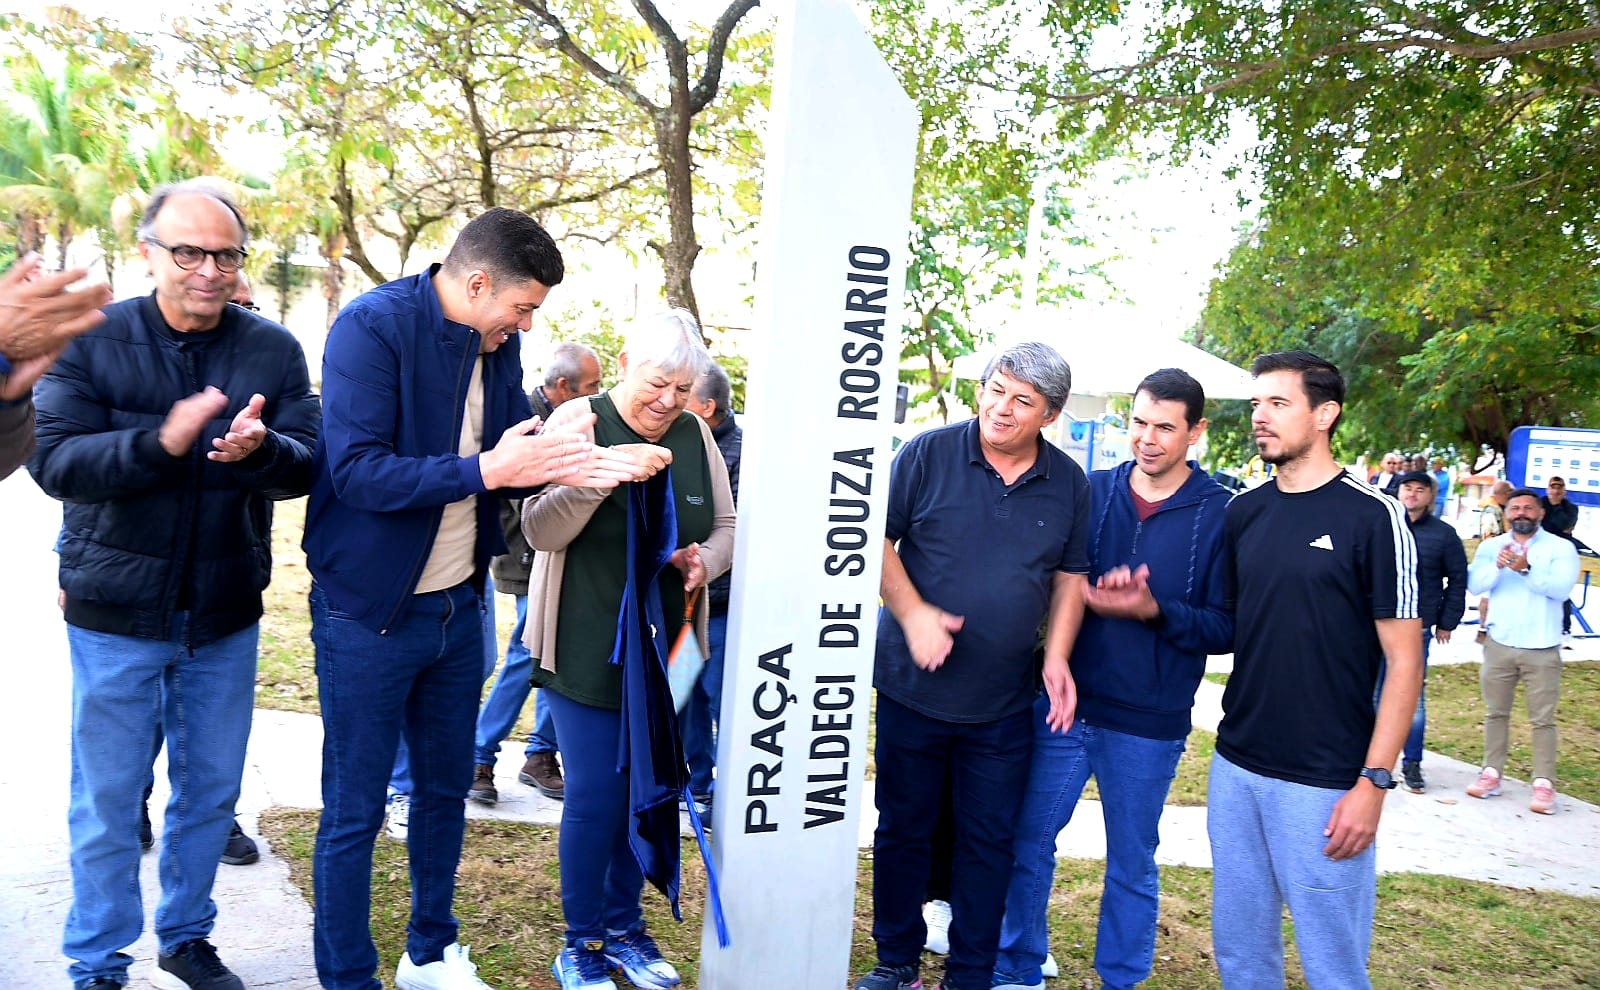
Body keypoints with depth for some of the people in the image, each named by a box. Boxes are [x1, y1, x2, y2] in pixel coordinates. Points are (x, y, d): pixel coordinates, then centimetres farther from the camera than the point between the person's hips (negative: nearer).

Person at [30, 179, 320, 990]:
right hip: (117, 612, -2)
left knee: (210, 794, 15)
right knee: (106, 802, 9)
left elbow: (307, 464, -8)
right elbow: (54, 460, -15)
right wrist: (159, 443, -31)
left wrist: (260, 450, -31)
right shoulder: (91, 340, -5)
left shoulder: (273, 349, -2)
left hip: (226, 614, 2)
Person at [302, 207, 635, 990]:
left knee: (445, 790, 19)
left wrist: (559, 464, -13)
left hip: (457, 603, 7)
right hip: (369, 610, -7)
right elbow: (357, 471, -25)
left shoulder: (496, 342, 2)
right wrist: (484, 471, -32)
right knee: (354, 812, 6)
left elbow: (512, 450, 9)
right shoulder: (372, 326, -18)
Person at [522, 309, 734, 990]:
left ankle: (624, 926, 32)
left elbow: (726, 528, 11)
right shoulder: (578, 422, -8)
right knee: (594, 798, 1)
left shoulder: (696, 434, 4)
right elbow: (541, 531, -14)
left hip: (667, 648, 4)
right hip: (587, 650, -4)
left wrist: (704, 560, -11)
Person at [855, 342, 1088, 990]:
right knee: (902, 830, 13)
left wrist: (1057, 655, -3)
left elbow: (1070, 576, 10)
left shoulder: (1070, 485, 2)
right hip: (913, 688, -2)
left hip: (1004, 706, 2)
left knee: (989, 843, 11)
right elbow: (876, 539, -6)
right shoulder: (927, 454, -8)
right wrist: (912, 613, -17)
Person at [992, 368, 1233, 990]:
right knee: (1029, 843, 11)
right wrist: (1089, 595, -15)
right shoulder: (1091, 492, 1)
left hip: (1149, 726, -2)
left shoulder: (1221, 514, -6)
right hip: (1065, 704, 2)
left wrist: (1154, 611, -23)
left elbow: (1227, 629, -7)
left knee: (1132, 865, 15)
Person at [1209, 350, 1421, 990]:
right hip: (1235, 767, 5)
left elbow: (1404, 660, -8)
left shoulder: (1371, 517, -9)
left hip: (1324, 782, -5)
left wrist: (1373, 782, -13)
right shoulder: (1242, 513, 7)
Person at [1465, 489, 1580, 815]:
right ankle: (1491, 774, 19)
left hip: (1542, 649, -3)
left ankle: (1544, 784, 4)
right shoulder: (1491, 546, 6)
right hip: (1499, 644, 3)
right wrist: (1497, 567, -24)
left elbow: (1561, 588, -15)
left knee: (1543, 719, 0)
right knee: (1496, 713, 10)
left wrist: (1526, 570, -28)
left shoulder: (1561, 548, -1)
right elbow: (1474, 584, -6)